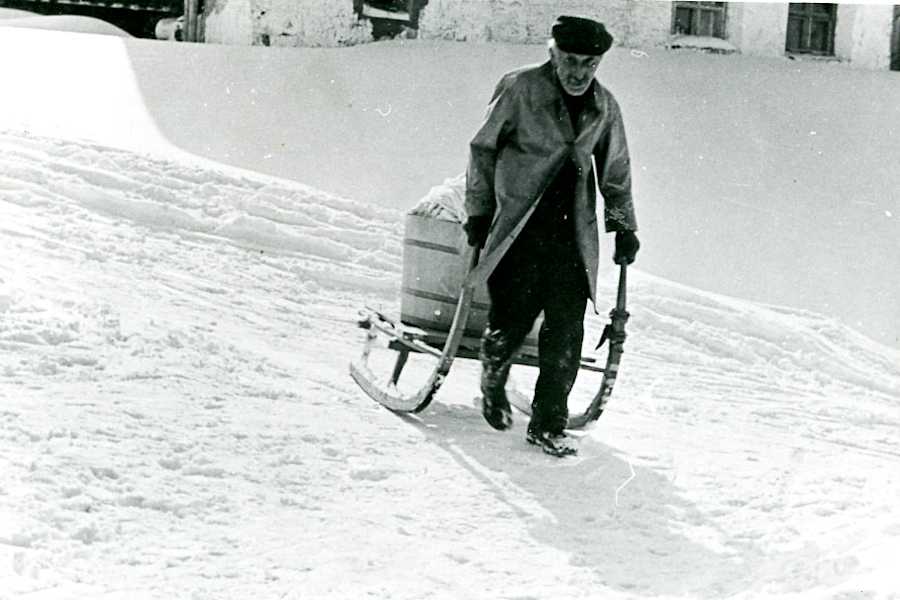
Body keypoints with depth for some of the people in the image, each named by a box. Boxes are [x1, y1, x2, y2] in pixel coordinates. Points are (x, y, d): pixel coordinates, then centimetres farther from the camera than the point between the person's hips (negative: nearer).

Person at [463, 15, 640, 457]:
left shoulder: (604, 107, 8)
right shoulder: (519, 89, -6)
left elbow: (615, 171, 21)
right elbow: (483, 148, 2)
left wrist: (623, 226, 20)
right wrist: (479, 212, 3)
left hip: (573, 235, 3)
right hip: (519, 230, -3)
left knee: (566, 336, -3)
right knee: (511, 322, -3)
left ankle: (548, 425, 10)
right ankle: (493, 387, 30)